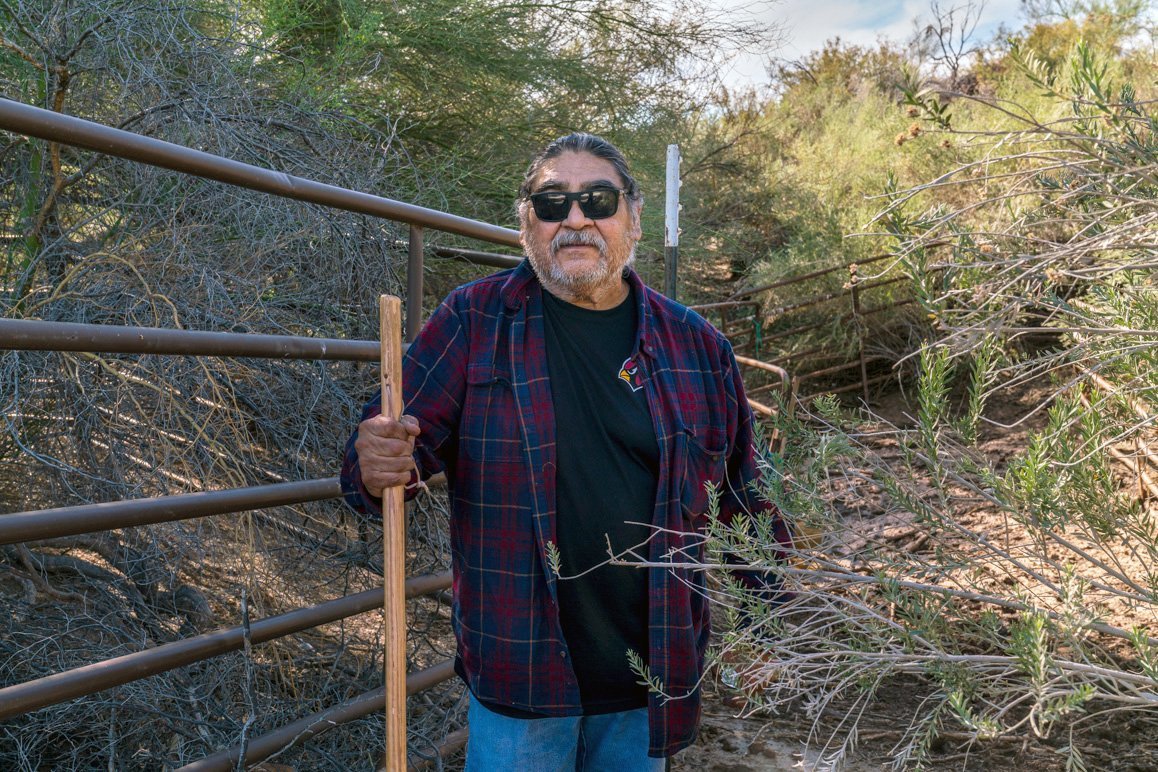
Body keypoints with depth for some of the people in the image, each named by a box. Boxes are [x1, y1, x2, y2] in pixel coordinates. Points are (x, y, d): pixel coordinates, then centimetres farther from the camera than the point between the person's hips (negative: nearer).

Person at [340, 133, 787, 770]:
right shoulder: (474, 321, -5)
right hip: (519, 673, -2)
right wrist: (380, 468, -28)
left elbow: (740, 494, 10)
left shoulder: (693, 343, 2)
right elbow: (398, 444, -5)